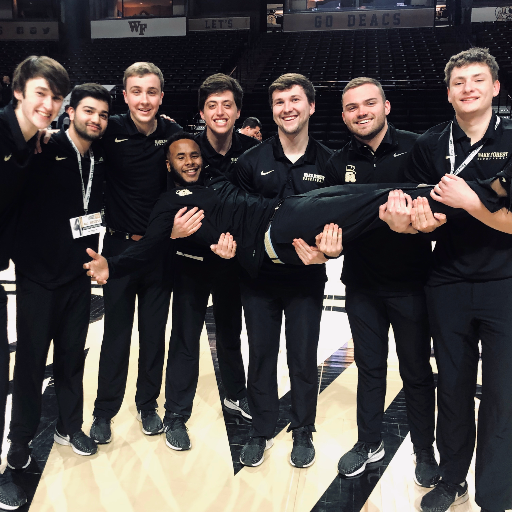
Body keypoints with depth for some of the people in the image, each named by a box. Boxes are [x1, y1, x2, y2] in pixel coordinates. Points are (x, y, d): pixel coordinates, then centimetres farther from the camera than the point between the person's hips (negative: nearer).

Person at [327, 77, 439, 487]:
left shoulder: (415, 148, -7)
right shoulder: (339, 163, 4)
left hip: (410, 282, -3)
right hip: (362, 284, 3)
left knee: (417, 371, 11)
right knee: (369, 367, 17)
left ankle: (424, 451, 31)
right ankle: (369, 443, 35)